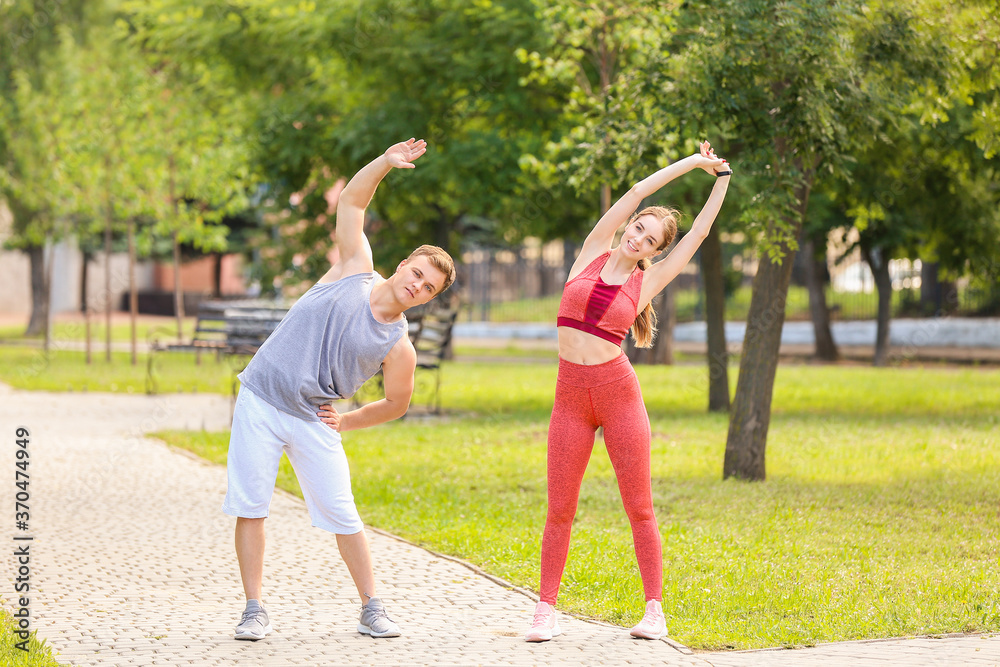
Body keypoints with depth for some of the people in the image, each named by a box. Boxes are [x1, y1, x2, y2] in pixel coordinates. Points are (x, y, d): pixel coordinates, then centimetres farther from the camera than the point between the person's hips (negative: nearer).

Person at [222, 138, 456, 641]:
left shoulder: (398, 347, -3)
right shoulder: (355, 272, -1)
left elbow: (397, 404, 11)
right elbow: (351, 201, 3)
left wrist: (346, 422, 5)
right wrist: (387, 162, -9)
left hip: (312, 421, 0)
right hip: (260, 398, 0)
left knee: (342, 515, -3)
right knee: (248, 507, -4)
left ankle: (371, 610, 10)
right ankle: (254, 611, 4)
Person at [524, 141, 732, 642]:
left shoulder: (646, 282, 5)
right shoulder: (593, 253, 7)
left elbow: (701, 231, 10)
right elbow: (638, 191, 5)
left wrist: (721, 178, 15)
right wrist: (692, 162, 10)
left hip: (617, 390, -1)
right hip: (571, 396, 1)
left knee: (639, 507, 1)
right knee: (559, 509, 2)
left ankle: (654, 609, 7)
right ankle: (545, 609, 9)